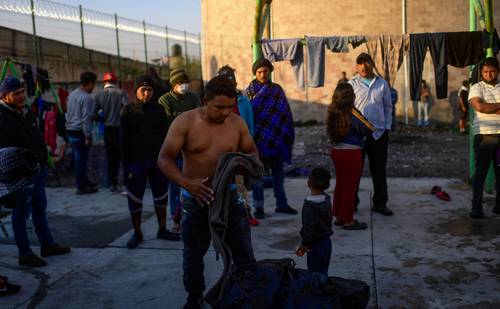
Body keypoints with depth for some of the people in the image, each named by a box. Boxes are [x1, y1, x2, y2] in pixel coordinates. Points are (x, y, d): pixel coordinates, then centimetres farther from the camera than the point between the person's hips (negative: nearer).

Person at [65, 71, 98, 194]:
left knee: (79, 159, 17)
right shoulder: (86, 98, -16)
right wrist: (88, 136, -16)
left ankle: (84, 181, 30)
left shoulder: (72, 94, 11)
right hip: (79, 132, -9)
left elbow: (69, 113, 15)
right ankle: (81, 187, 6)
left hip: (70, 130, 9)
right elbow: (86, 118, -19)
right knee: (81, 160, -1)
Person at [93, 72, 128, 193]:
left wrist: (103, 119, 15)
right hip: (120, 128, -3)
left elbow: (94, 115, -2)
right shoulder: (121, 93, -8)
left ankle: (112, 184, 15)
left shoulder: (99, 95, 2)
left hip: (107, 129, 3)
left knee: (111, 157, 12)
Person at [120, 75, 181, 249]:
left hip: (157, 161, 2)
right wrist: (126, 166, -8)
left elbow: (165, 135, 8)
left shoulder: (159, 109, 5)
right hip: (136, 161, -2)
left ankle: (162, 230, 25)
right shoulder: (128, 111, -1)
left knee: (161, 197, 10)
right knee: (135, 200, 4)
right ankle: (137, 233, 17)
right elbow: (124, 140, -2)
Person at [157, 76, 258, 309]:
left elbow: (253, 152, 9)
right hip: (195, 197, -1)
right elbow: (164, 159, -14)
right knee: (193, 253, 17)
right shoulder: (184, 122, -12)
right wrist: (186, 183, -30)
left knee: (243, 252, 6)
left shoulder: (237, 123, -4)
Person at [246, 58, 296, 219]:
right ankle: (258, 207, 11)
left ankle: (281, 203, 22)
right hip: (258, 138, -3)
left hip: (277, 138, 3)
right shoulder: (250, 90, 0)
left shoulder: (277, 89, 7)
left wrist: (287, 135, 0)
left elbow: (285, 114, 6)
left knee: (278, 173, 11)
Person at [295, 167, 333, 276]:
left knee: (316, 272, 0)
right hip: (326, 241, 9)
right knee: (323, 271, 19)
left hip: (315, 244, -9)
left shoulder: (309, 204, -23)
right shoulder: (326, 200, 3)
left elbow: (308, 226, -23)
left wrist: (304, 244, -13)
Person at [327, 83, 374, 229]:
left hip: (336, 150, 7)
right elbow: (369, 129, -13)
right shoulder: (351, 113, -19)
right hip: (350, 153, -7)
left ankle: (338, 216, 28)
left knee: (340, 184, 18)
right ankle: (348, 221, 11)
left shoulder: (333, 113, 2)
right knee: (350, 186, 3)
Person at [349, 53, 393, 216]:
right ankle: (352, 202, 18)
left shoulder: (382, 84, 7)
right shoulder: (352, 84, 1)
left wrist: (387, 128, 5)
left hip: (379, 133, 2)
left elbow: (388, 107, 12)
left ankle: (380, 203, 21)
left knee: (379, 170, 10)